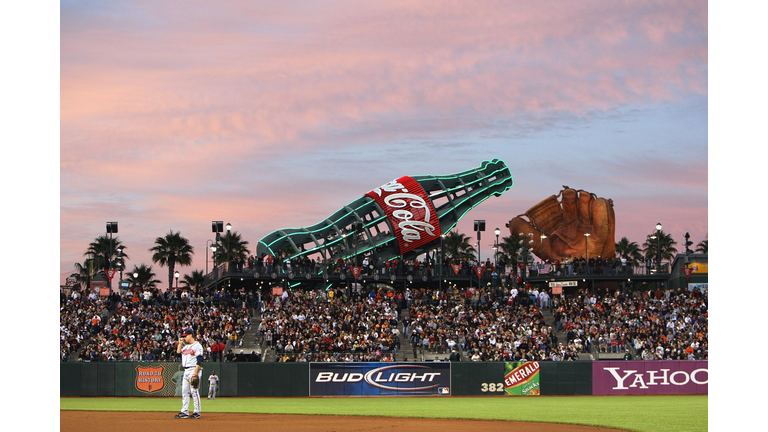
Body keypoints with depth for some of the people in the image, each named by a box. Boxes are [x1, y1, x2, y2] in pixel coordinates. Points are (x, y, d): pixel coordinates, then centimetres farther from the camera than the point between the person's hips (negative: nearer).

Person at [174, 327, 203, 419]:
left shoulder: (197, 345, -7)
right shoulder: (185, 346, 20)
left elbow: (199, 361, -14)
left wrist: (195, 373, -20)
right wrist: (180, 343, 13)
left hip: (194, 370, -9)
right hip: (186, 371, 9)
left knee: (194, 391, -9)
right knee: (184, 392, 7)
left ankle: (197, 412, -7)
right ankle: (184, 412, 10)